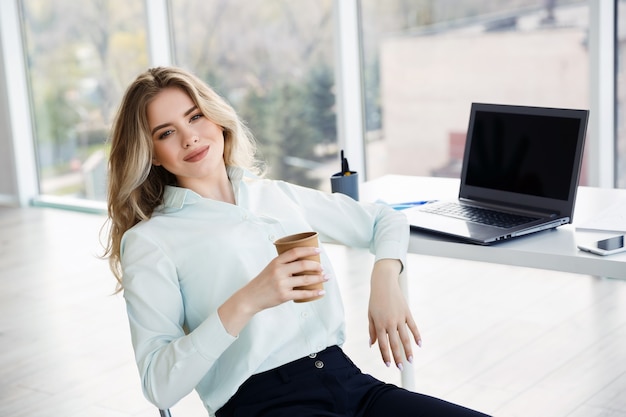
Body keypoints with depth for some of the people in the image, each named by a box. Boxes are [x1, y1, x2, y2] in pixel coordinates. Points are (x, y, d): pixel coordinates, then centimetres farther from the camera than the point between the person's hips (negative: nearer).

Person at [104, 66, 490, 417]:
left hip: (347, 379, 5)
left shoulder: (279, 195, 16)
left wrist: (385, 279, 4)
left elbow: (386, 220, 25)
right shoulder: (148, 241, 2)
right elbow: (158, 384, -8)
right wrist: (246, 303, -19)